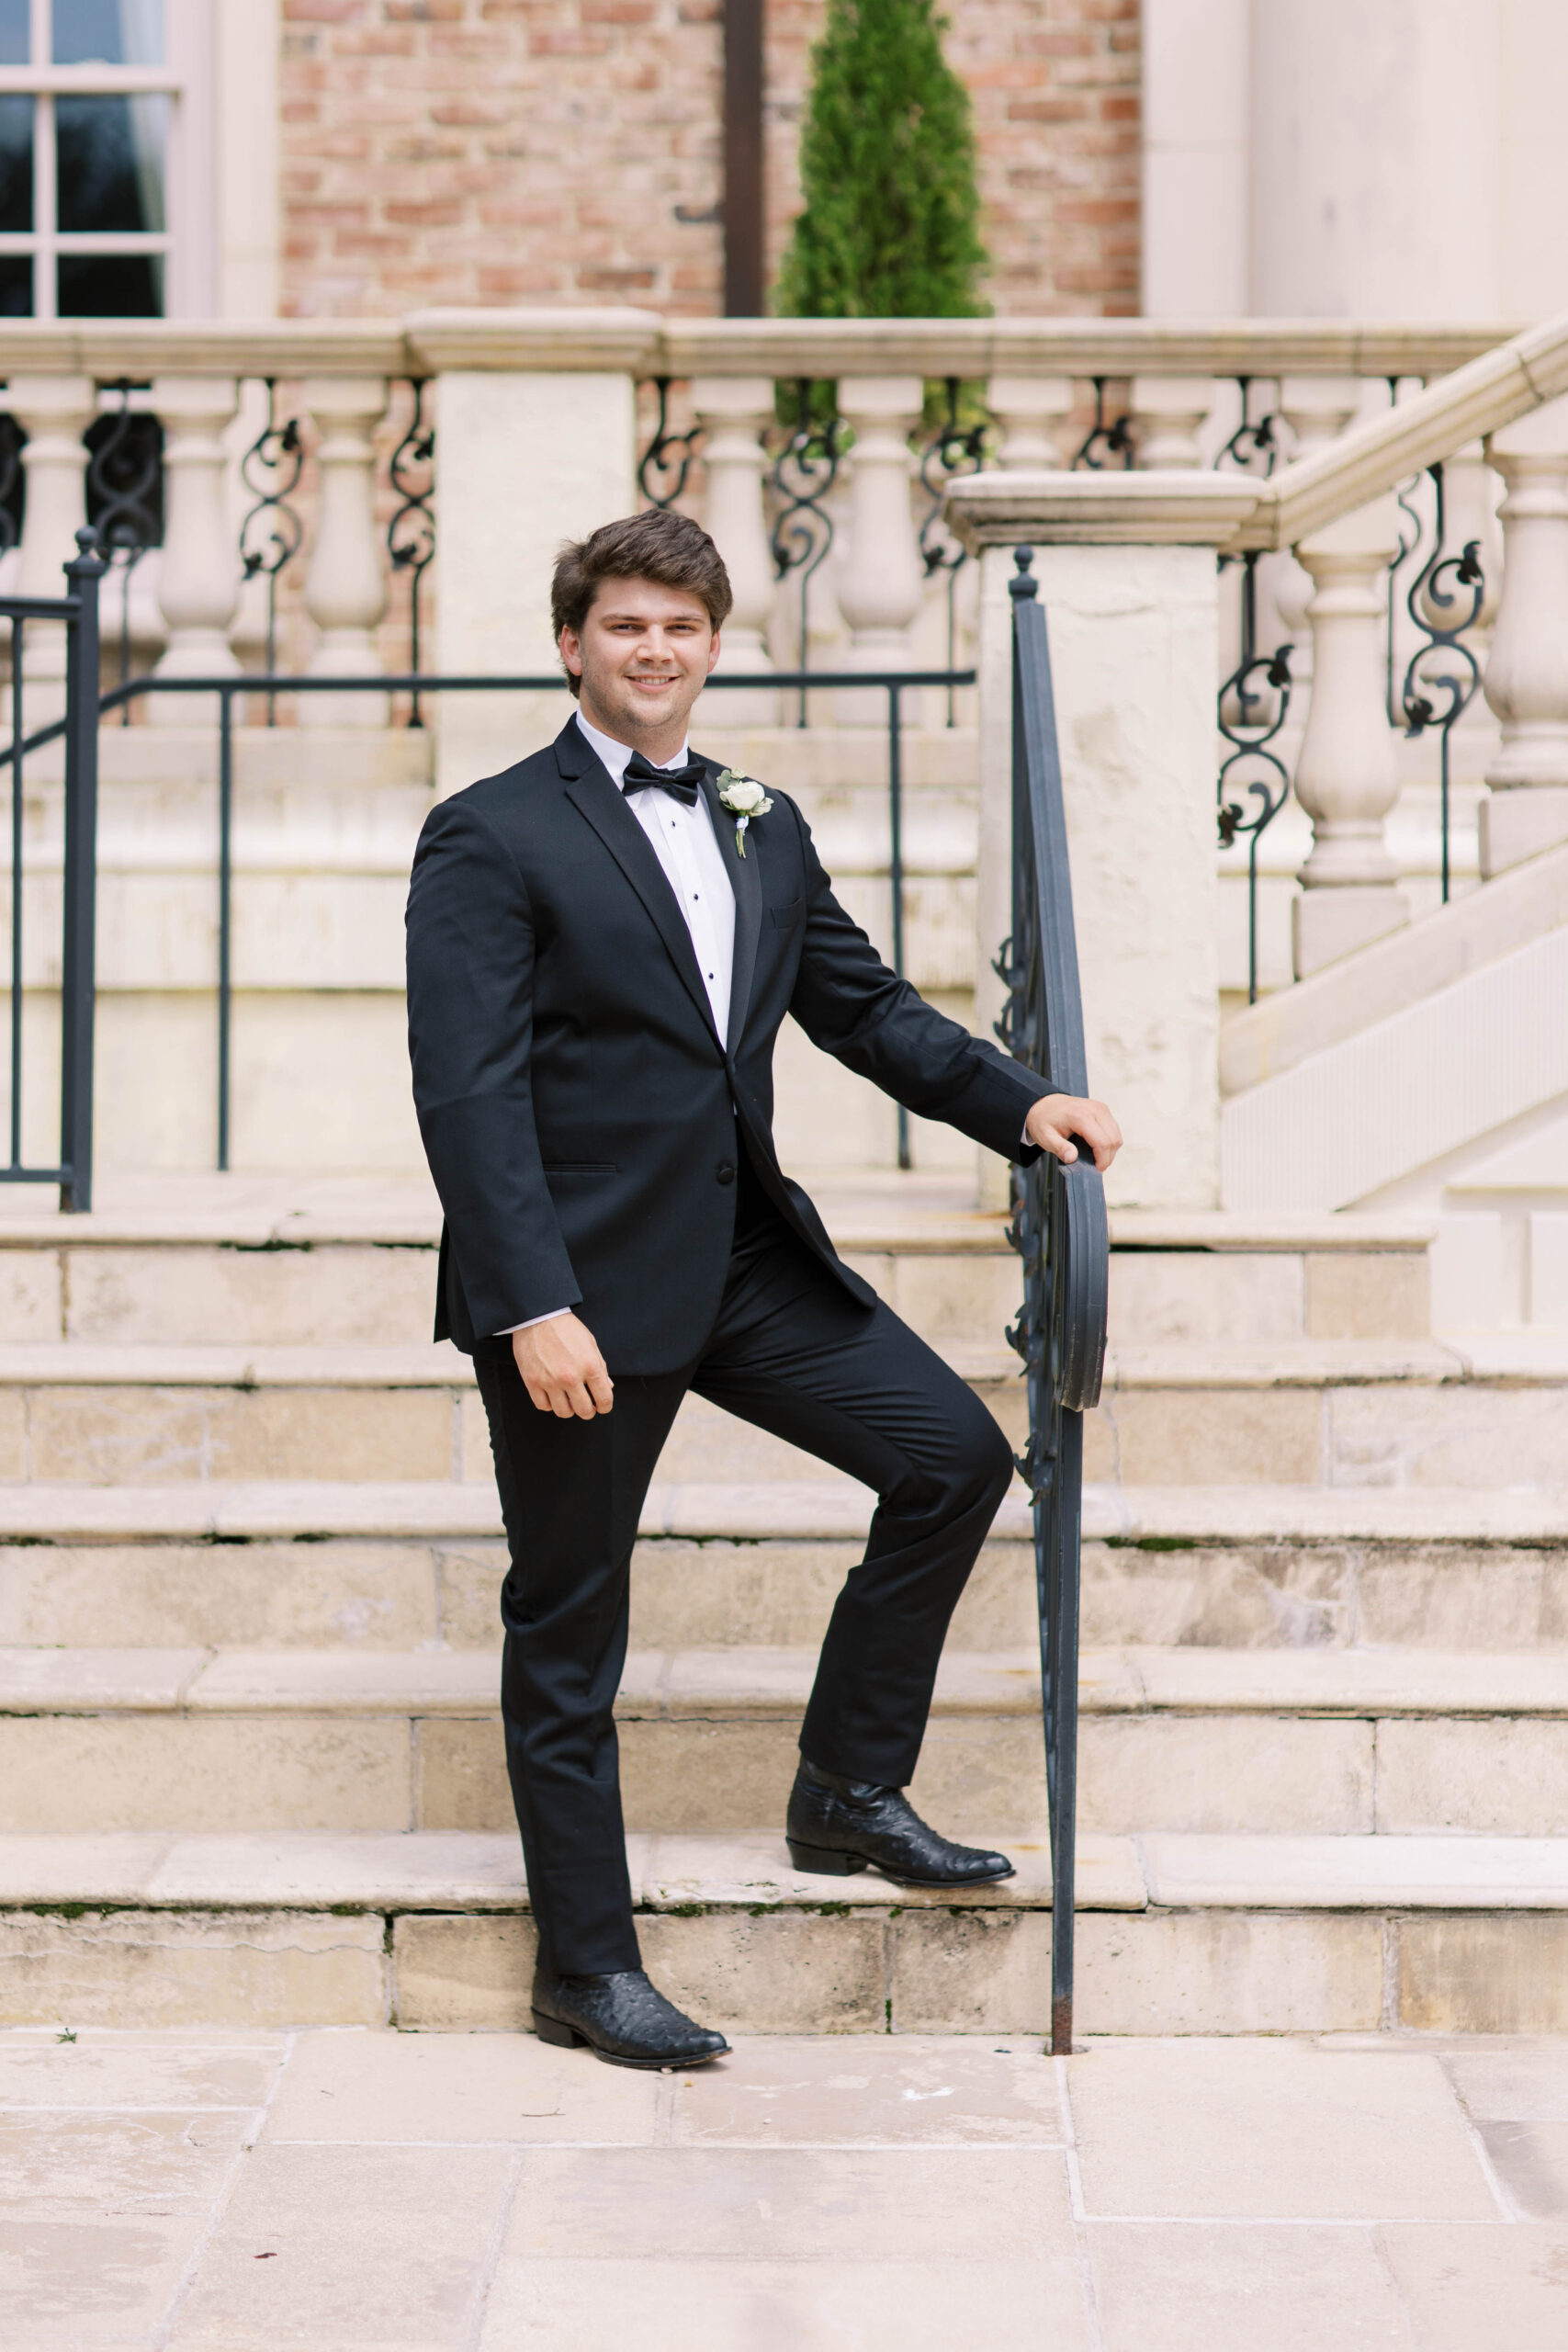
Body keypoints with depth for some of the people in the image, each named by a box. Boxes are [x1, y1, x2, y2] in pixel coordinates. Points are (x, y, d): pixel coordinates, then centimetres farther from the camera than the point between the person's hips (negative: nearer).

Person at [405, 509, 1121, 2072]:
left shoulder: (765, 829, 13)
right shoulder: (490, 840, -9)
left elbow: (864, 1004, 20)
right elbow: (468, 1091, -15)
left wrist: (1020, 1103, 6)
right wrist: (532, 1307, -23)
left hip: (747, 1257, 7)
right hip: (586, 1288, -7)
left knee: (953, 1454, 2)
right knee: (569, 1623, 3)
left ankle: (849, 1792, 16)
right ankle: (585, 1968, 14)